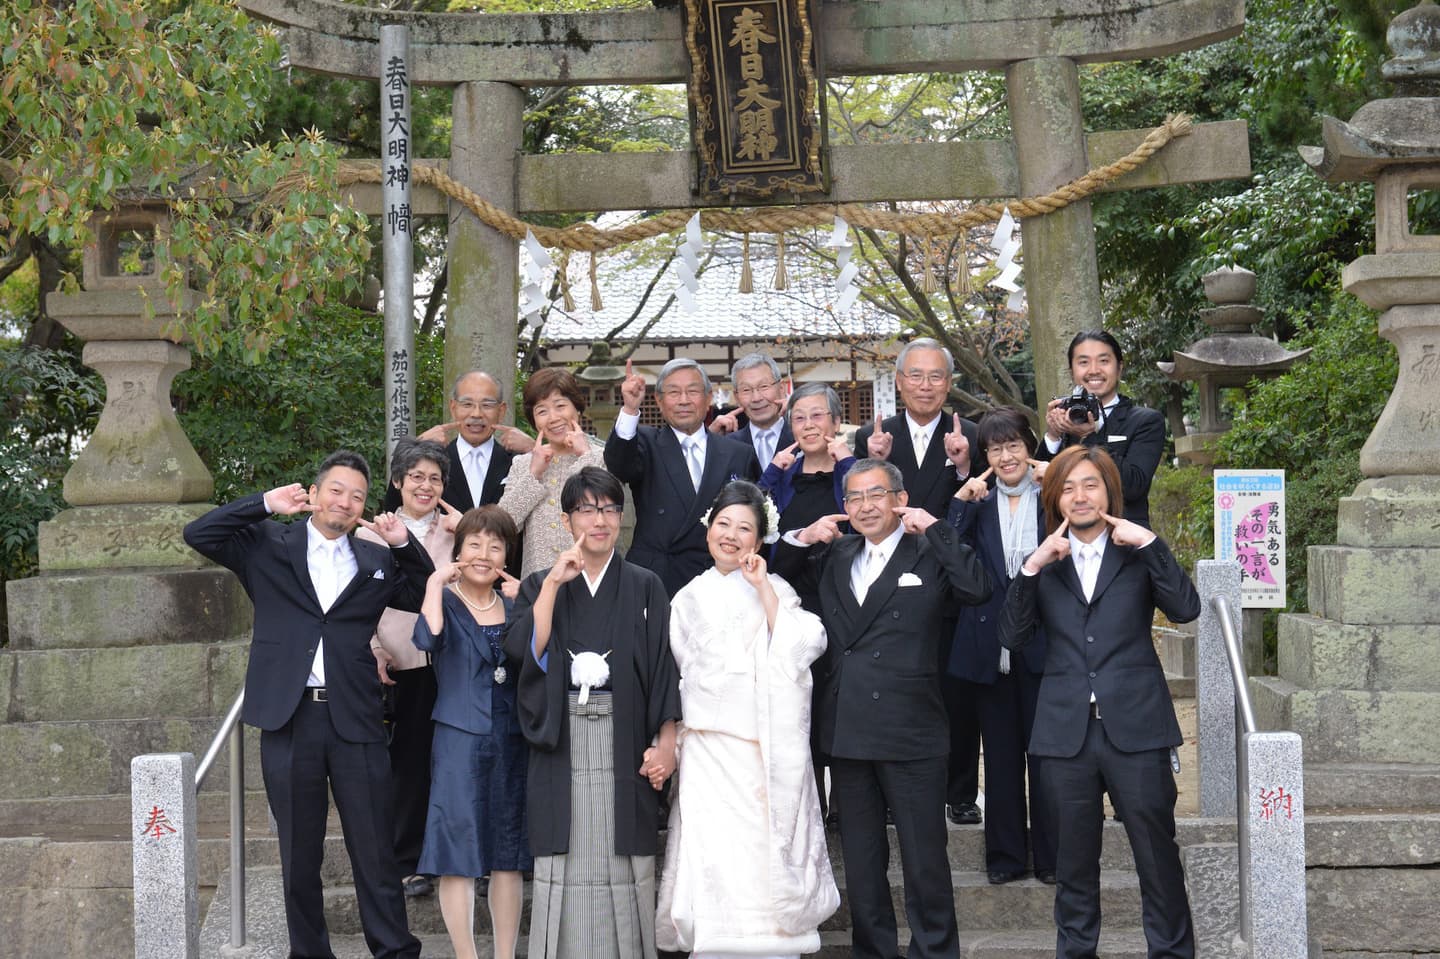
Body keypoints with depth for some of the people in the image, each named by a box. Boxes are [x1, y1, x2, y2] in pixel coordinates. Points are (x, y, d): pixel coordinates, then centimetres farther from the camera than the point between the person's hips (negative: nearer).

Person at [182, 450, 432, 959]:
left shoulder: (377, 562, 13)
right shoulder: (269, 546, 8)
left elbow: (428, 598, 12)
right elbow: (198, 534, 1)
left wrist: (404, 545, -1)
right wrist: (265, 505, -5)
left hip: (356, 722, 1)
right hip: (288, 720, 0)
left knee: (375, 849, 1)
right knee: (299, 853, 9)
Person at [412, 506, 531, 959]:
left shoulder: (514, 605, 12)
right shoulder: (444, 600, -2)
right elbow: (428, 638, -24)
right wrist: (436, 582, -15)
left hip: (511, 743, 4)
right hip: (460, 739, -4)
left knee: (509, 854, 7)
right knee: (457, 854, -3)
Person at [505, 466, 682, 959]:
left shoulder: (645, 586, 9)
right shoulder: (541, 585, 11)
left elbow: (665, 668, 2)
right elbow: (523, 647, -7)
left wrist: (665, 743, -8)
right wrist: (555, 583, -11)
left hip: (624, 741, 0)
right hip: (562, 743, 0)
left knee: (624, 857, -2)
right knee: (566, 859, -1)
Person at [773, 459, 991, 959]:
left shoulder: (928, 554, -2)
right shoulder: (834, 556, 14)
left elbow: (977, 589, -18)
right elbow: (780, 575, 25)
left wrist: (935, 529, -15)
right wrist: (802, 538, 6)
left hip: (910, 733, -5)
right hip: (847, 729, 5)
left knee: (925, 856, 2)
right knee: (861, 858, 14)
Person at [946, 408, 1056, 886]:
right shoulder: (977, 502, 8)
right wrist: (961, 503, -11)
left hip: (1042, 643, -2)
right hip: (990, 645, 2)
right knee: (1000, 753, 9)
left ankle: (1051, 855, 12)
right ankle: (1005, 854, 17)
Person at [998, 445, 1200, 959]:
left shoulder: (1137, 553, 8)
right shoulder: (1044, 561, 11)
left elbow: (1186, 608, -8)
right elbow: (1012, 636, 0)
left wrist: (1149, 543, -12)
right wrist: (1032, 568, -9)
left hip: (1135, 726, -2)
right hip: (1066, 730, 2)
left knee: (1157, 852, 0)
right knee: (1074, 859, 9)